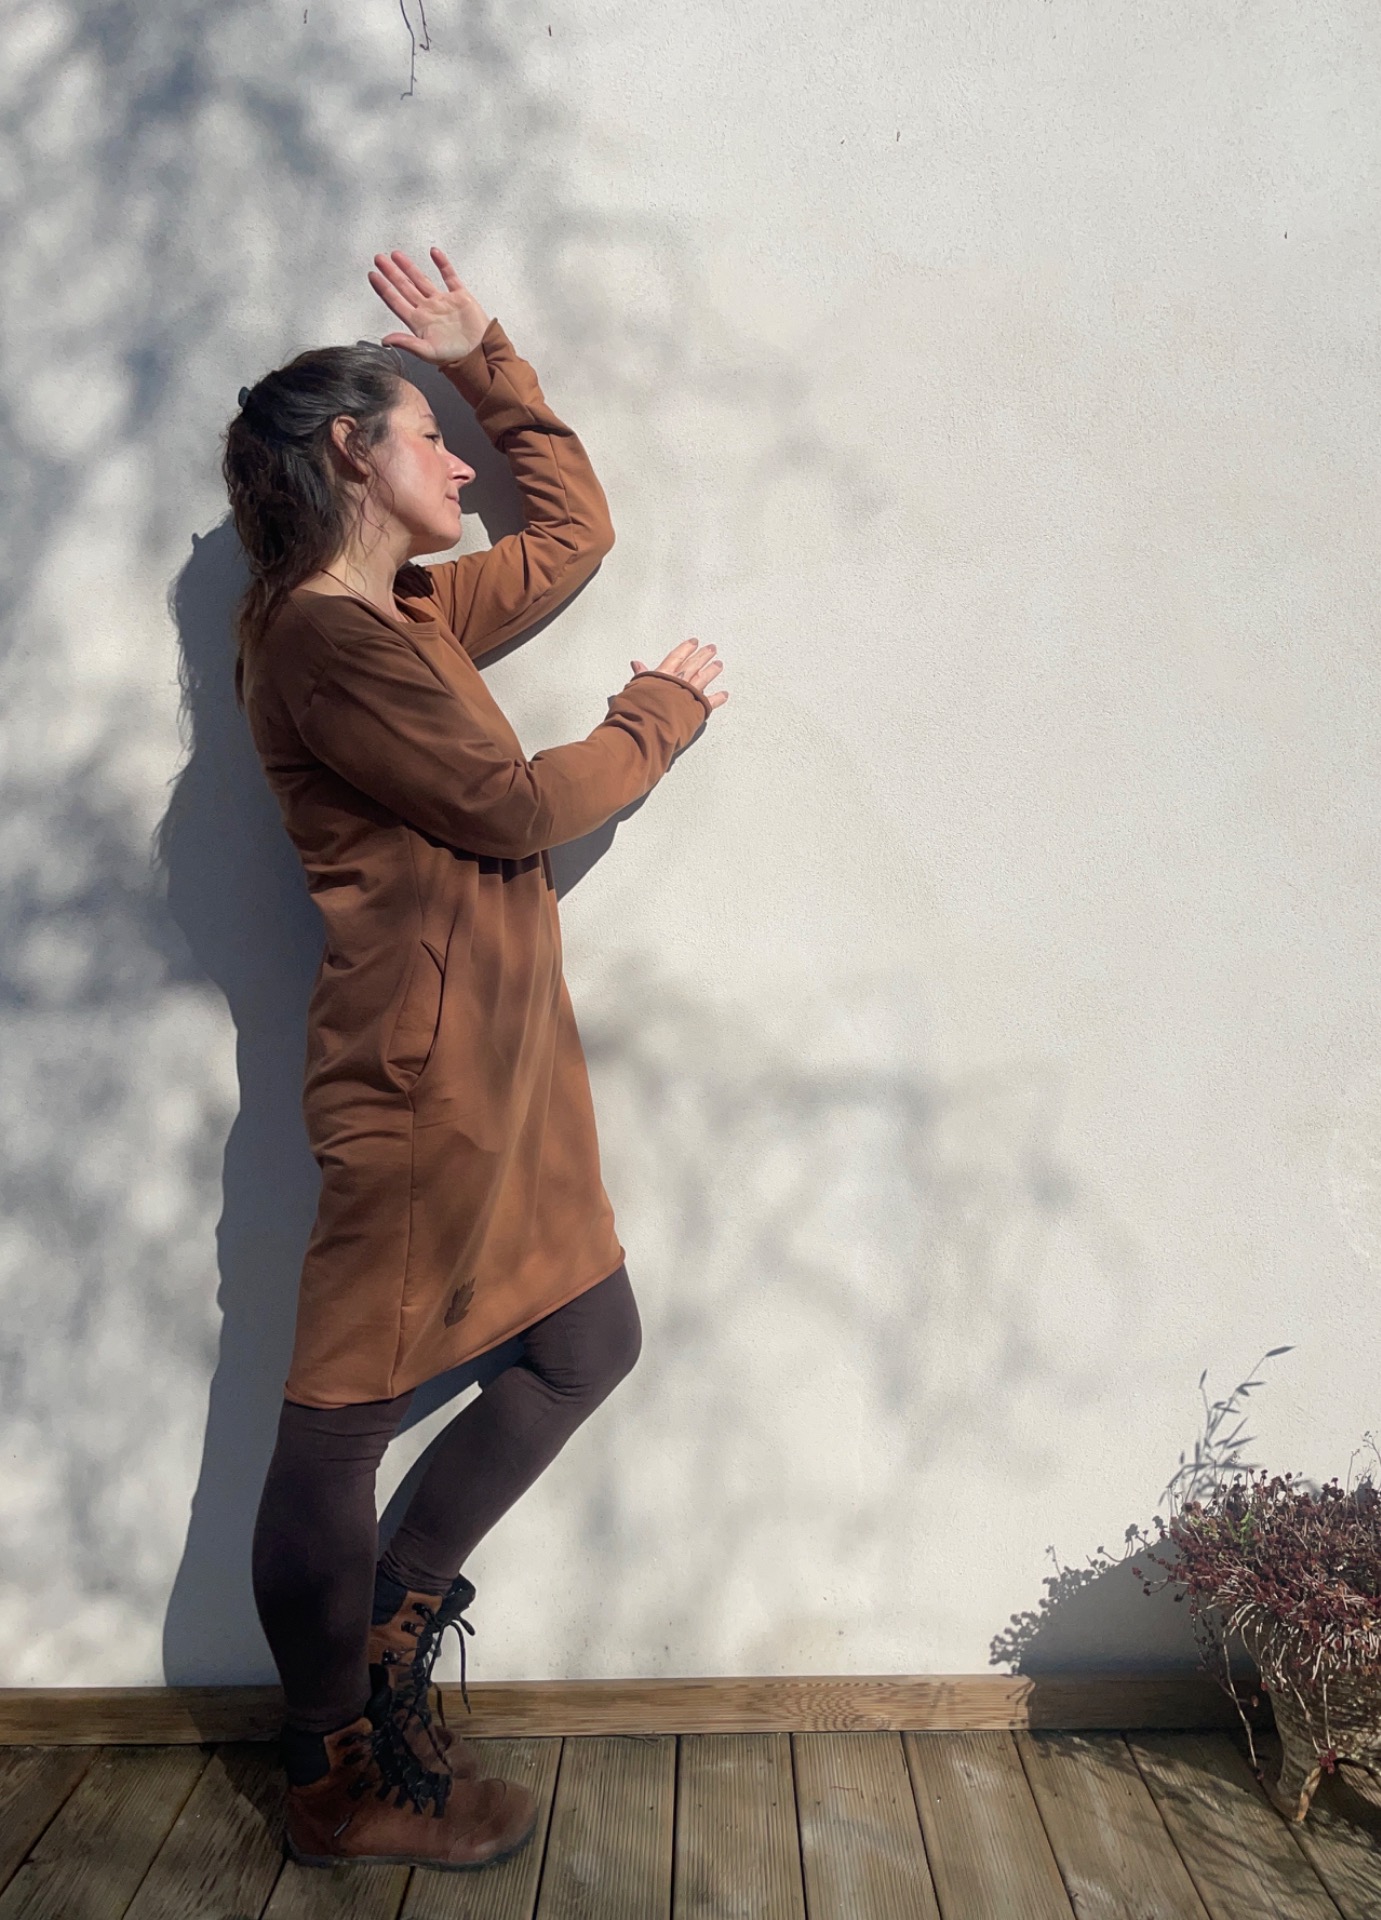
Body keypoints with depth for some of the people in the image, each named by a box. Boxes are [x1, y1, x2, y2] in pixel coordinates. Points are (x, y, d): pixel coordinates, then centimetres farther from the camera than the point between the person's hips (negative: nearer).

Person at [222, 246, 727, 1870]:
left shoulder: (411, 613, 16)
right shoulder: (326, 645, -13)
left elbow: (576, 530, 28)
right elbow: (517, 808, -15)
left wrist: (486, 362, 25)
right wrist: (659, 715, 1)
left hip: (502, 1058, 10)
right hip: (418, 1066, -10)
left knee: (587, 1340, 15)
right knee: (343, 1411, 5)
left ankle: (386, 1635, 29)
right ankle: (338, 1784, 25)